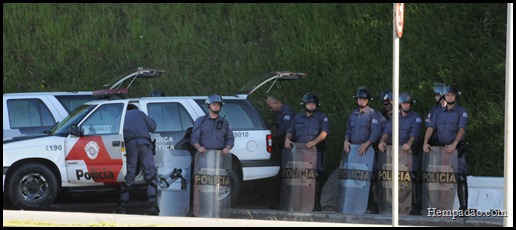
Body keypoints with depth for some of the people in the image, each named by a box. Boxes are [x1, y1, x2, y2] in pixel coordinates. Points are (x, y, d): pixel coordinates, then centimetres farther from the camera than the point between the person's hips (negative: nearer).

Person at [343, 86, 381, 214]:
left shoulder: (372, 114, 1)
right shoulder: (353, 114, 19)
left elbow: (376, 132, -8)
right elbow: (348, 130, 23)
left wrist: (366, 144, -20)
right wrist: (346, 141, 3)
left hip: (367, 150, -6)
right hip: (353, 150, 6)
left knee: (371, 179, -9)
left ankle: (374, 207, -10)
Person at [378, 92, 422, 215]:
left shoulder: (415, 117, 4)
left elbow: (415, 132, -12)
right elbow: (387, 131, 6)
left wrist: (409, 143, -31)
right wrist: (382, 141, -16)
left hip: (410, 152, -4)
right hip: (395, 152, 4)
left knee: (412, 179, -11)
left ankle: (415, 207, -10)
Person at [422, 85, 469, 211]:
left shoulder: (462, 111, 1)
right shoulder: (438, 112, 13)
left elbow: (462, 129, -12)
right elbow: (431, 127, 4)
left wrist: (454, 144, -27)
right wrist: (425, 142, -14)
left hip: (456, 149, -4)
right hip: (440, 148, 4)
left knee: (460, 177, -9)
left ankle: (463, 207, -9)